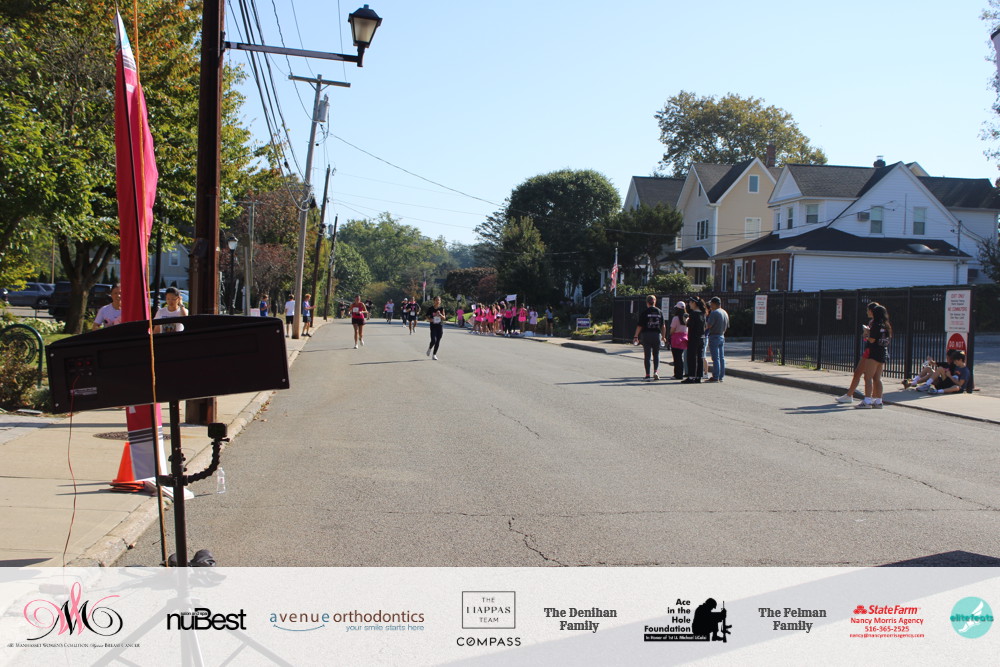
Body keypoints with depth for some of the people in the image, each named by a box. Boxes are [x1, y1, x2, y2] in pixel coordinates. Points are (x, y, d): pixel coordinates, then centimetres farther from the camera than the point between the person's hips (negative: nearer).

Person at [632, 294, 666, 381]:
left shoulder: (644, 312, -6)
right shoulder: (660, 312, 5)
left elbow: (639, 326, -7)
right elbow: (663, 326, 7)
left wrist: (636, 336, 0)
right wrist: (663, 336, 18)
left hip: (646, 335, -2)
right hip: (657, 335, 2)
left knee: (647, 355, 2)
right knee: (656, 355, 14)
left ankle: (647, 375, 1)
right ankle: (656, 371, -3)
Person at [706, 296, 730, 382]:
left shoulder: (714, 313, -15)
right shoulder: (725, 313, 12)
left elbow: (709, 325, -19)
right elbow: (727, 327, 17)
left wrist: (705, 321, -1)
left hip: (714, 336, -8)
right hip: (722, 336, 8)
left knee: (716, 358, -7)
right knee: (722, 358, 9)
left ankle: (715, 377, -7)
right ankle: (721, 376, 12)